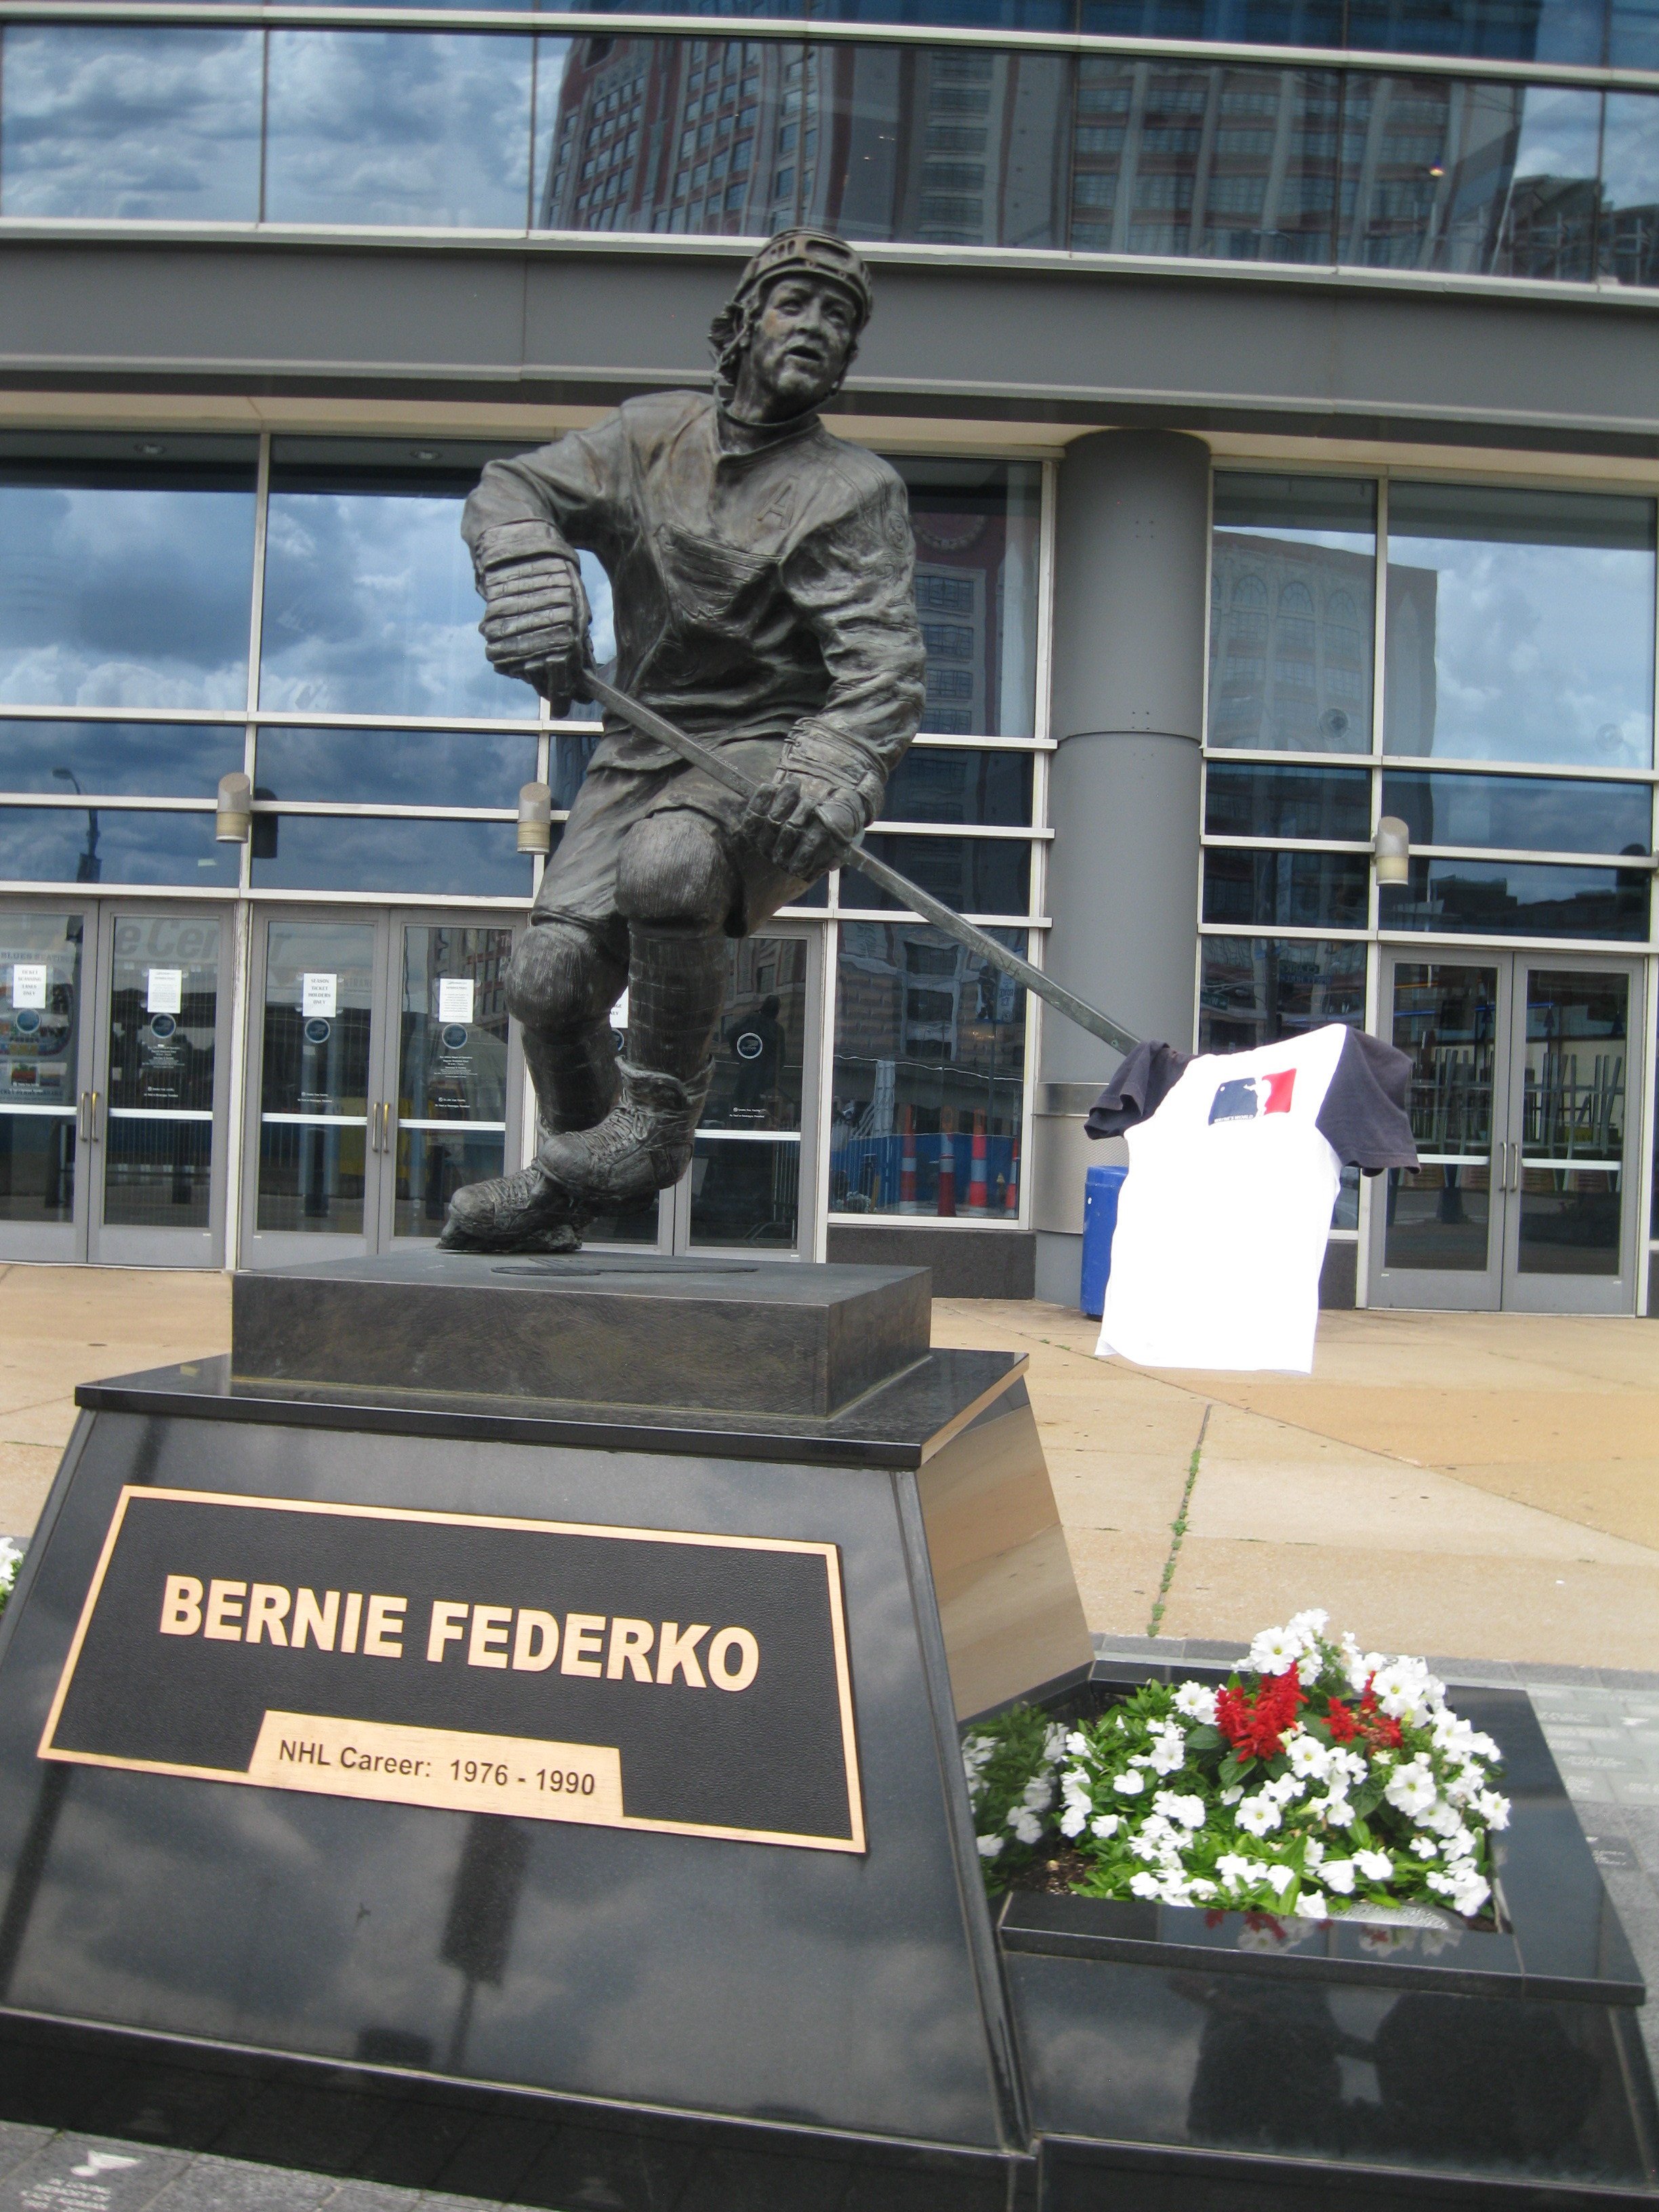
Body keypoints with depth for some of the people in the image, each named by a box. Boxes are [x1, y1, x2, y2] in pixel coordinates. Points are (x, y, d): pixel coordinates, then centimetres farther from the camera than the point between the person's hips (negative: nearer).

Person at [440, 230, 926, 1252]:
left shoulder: (853, 489, -4)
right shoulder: (652, 434, 10)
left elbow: (884, 664, -17)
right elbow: (512, 492, 7)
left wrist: (832, 769, -39)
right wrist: (534, 584, -18)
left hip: (767, 748, -4)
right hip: (642, 749, 4)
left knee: (665, 864, -37)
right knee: (552, 975, -9)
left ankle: (659, 1119, -17)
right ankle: (561, 1188, 20)